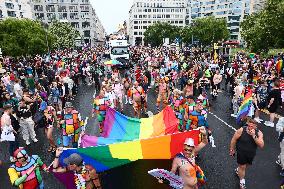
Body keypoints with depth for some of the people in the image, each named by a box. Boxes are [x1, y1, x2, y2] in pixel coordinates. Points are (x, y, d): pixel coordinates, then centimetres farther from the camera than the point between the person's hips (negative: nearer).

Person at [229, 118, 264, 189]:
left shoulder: (259, 133, -18)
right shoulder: (241, 130, -24)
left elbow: (261, 145, -27)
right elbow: (234, 139, -12)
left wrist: (254, 136, -37)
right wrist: (232, 149, -5)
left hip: (251, 154, 3)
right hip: (241, 152, -3)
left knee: (246, 165, 26)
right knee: (242, 167, 8)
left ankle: (238, 170, 56)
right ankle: (242, 181, 30)